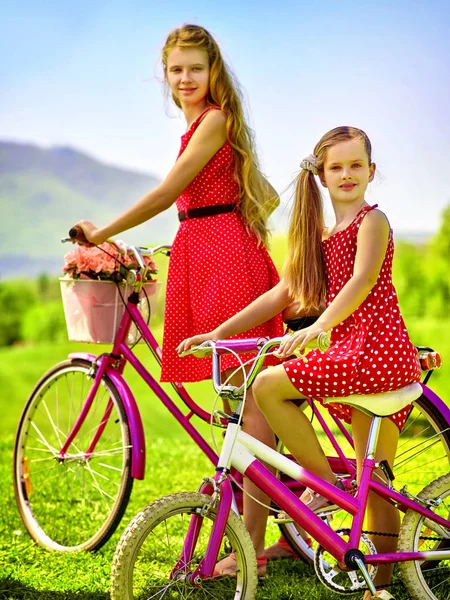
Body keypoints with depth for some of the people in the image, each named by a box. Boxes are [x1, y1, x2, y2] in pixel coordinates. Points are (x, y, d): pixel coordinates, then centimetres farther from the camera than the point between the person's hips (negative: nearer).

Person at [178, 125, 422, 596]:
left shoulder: (372, 221, -3)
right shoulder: (320, 236, 21)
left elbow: (362, 281, -20)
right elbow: (281, 294, 19)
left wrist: (318, 327, -36)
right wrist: (217, 333, 13)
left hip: (375, 348, -8)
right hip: (354, 354, 8)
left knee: (267, 386, -15)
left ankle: (323, 481, -5)